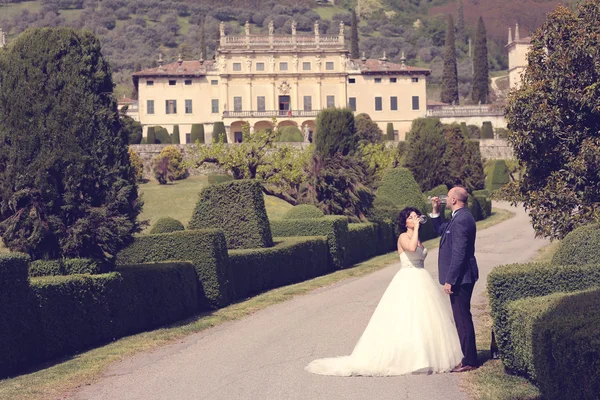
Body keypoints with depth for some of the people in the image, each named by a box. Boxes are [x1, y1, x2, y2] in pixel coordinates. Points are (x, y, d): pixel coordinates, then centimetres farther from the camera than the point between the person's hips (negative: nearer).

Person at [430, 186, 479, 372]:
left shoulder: (461, 220, -20)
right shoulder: (461, 217, 13)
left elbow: (458, 253, -24)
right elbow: (441, 230, 29)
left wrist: (450, 280, -22)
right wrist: (435, 211, 16)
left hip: (460, 277, -11)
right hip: (462, 277, 11)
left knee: (462, 319, -4)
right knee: (462, 318, 16)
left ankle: (468, 361, 2)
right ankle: (467, 356, 24)